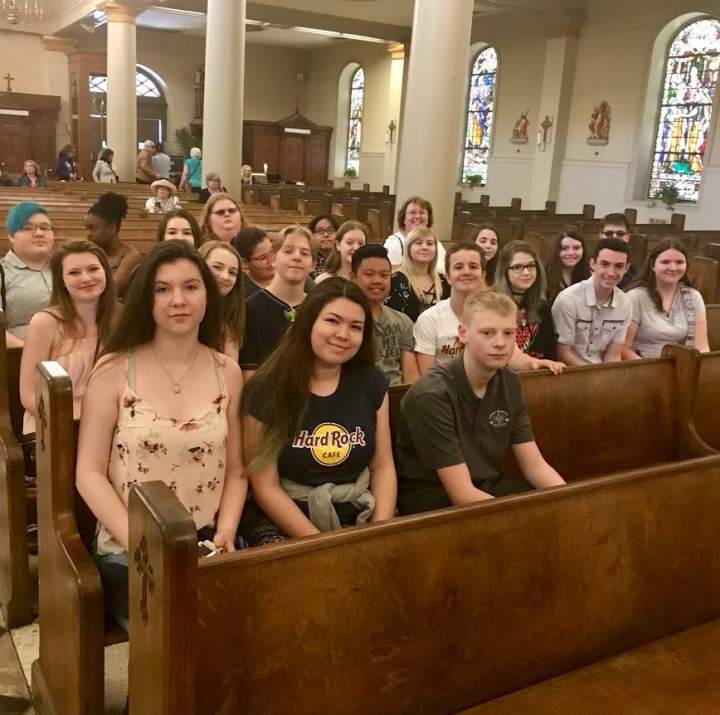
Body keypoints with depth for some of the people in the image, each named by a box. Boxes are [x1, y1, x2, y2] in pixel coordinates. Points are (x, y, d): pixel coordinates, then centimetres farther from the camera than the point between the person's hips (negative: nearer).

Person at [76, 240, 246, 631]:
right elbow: (89, 473, -5)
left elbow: (235, 471, 7)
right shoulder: (113, 371, -4)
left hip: (207, 551, 3)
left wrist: (226, 533, -9)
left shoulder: (228, 372, 4)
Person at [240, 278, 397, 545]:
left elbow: (383, 467, 6)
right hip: (282, 524, -3)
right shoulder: (266, 390, -8)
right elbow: (266, 486, -8)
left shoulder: (372, 383, 4)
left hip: (358, 520, 4)